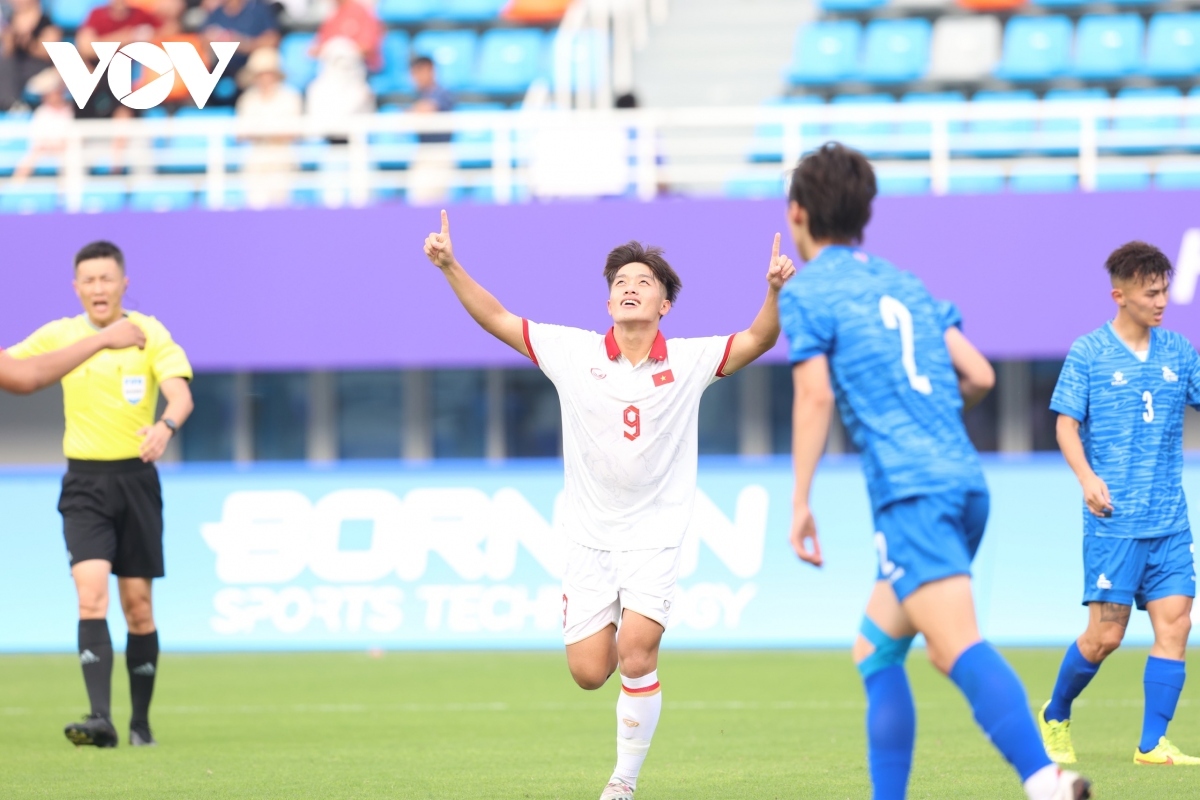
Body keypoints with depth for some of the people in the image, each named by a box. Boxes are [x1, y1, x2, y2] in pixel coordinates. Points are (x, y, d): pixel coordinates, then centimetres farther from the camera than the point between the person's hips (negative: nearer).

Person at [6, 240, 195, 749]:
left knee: (137, 603, 4)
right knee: (92, 593, -17)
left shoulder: (149, 334, -3)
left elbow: (180, 394, -16)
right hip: (84, 482, 1)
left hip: (136, 477, -1)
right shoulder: (58, 336, 5)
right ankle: (100, 719, -26)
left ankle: (141, 721, 18)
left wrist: (165, 426, -37)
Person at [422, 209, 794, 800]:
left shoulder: (689, 362, -2)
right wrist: (451, 268, -9)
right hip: (591, 540, 2)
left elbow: (758, 340, -8)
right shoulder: (574, 353, -1)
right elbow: (497, 320, 2)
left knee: (636, 657, -18)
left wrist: (774, 292, -27)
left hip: (656, 540, -2)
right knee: (588, 673, -4)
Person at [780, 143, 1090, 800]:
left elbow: (815, 395, -8)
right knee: (876, 651, 20)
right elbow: (980, 376, 17)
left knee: (960, 649, -22)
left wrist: (799, 502, -5)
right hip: (967, 479, 8)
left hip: (911, 492, -8)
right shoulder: (907, 285, 23)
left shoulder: (806, 292, 3)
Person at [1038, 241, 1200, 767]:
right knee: (1105, 635, -4)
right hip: (1113, 521, -4)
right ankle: (1054, 718, 20)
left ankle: (1152, 744, -2)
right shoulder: (1088, 353, -3)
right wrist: (1087, 477, -20)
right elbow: (1066, 425, -4)